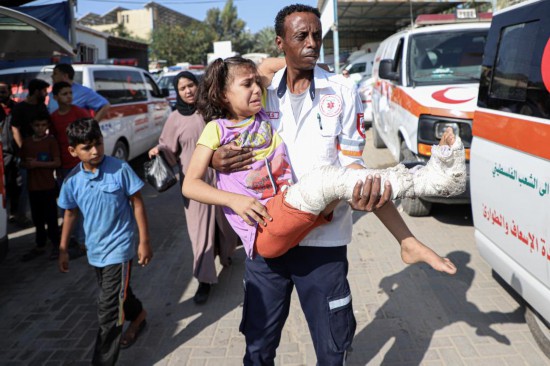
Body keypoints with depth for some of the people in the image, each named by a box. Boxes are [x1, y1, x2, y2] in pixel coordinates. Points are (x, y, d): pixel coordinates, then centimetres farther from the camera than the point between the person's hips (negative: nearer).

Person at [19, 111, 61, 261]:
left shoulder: (51, 140, -7)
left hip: (48, 186, -5)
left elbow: (57, 162, -12)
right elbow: (22, 162, 12)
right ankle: (40, 246, 26)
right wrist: (27, 164, -10)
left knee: (51, 217, 3)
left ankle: (56, 245, 16)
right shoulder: (27, 142, 6)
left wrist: (38, 164, -20)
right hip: (33, 186, 5)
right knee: (37, 218, 14)